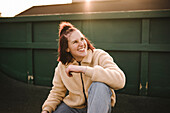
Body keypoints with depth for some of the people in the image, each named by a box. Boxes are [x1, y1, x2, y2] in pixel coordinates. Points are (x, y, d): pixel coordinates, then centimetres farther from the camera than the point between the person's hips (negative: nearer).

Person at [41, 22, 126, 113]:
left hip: (100, 105, -3)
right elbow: (57, 92, 8)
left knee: (99, 84, -32)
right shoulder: (62, 66, -4)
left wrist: (83, 69, -35)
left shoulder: (99, 56, -17)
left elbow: (119, 80, -34)